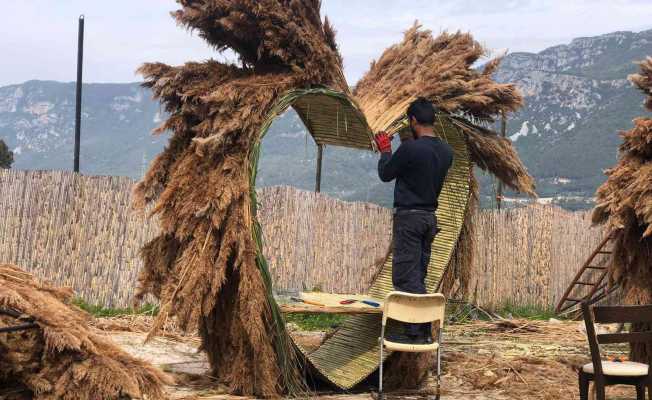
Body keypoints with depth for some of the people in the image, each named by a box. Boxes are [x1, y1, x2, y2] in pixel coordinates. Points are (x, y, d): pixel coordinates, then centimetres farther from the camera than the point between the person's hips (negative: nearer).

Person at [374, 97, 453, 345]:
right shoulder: (446, 151, 7)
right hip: (430, 217, 8)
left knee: (406, 278, -4)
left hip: (408, 216, -8)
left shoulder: (410, 148, -17)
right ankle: (424, 331, 15)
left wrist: (385, 151, 14)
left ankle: (413, 332, -5)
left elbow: (385, 174, -4)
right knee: (418, 277, 13)